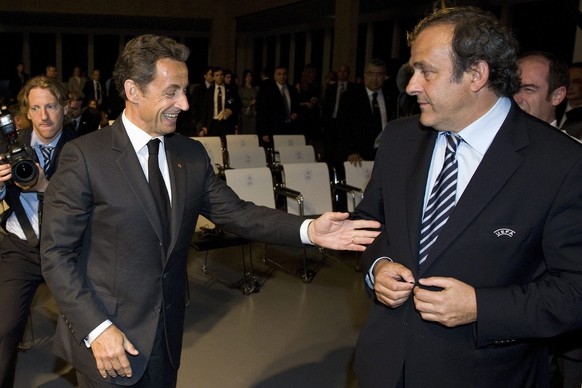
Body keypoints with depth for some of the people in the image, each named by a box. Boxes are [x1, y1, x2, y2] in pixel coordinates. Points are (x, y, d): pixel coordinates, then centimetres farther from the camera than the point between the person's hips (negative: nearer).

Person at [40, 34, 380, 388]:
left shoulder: (192, 155, 2)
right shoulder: (85, 156, -13)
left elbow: (234, 211, -1)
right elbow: (57, 253, -13)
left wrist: (308, 230, -14)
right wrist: (95, 329, -19)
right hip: (105, 341, -4)